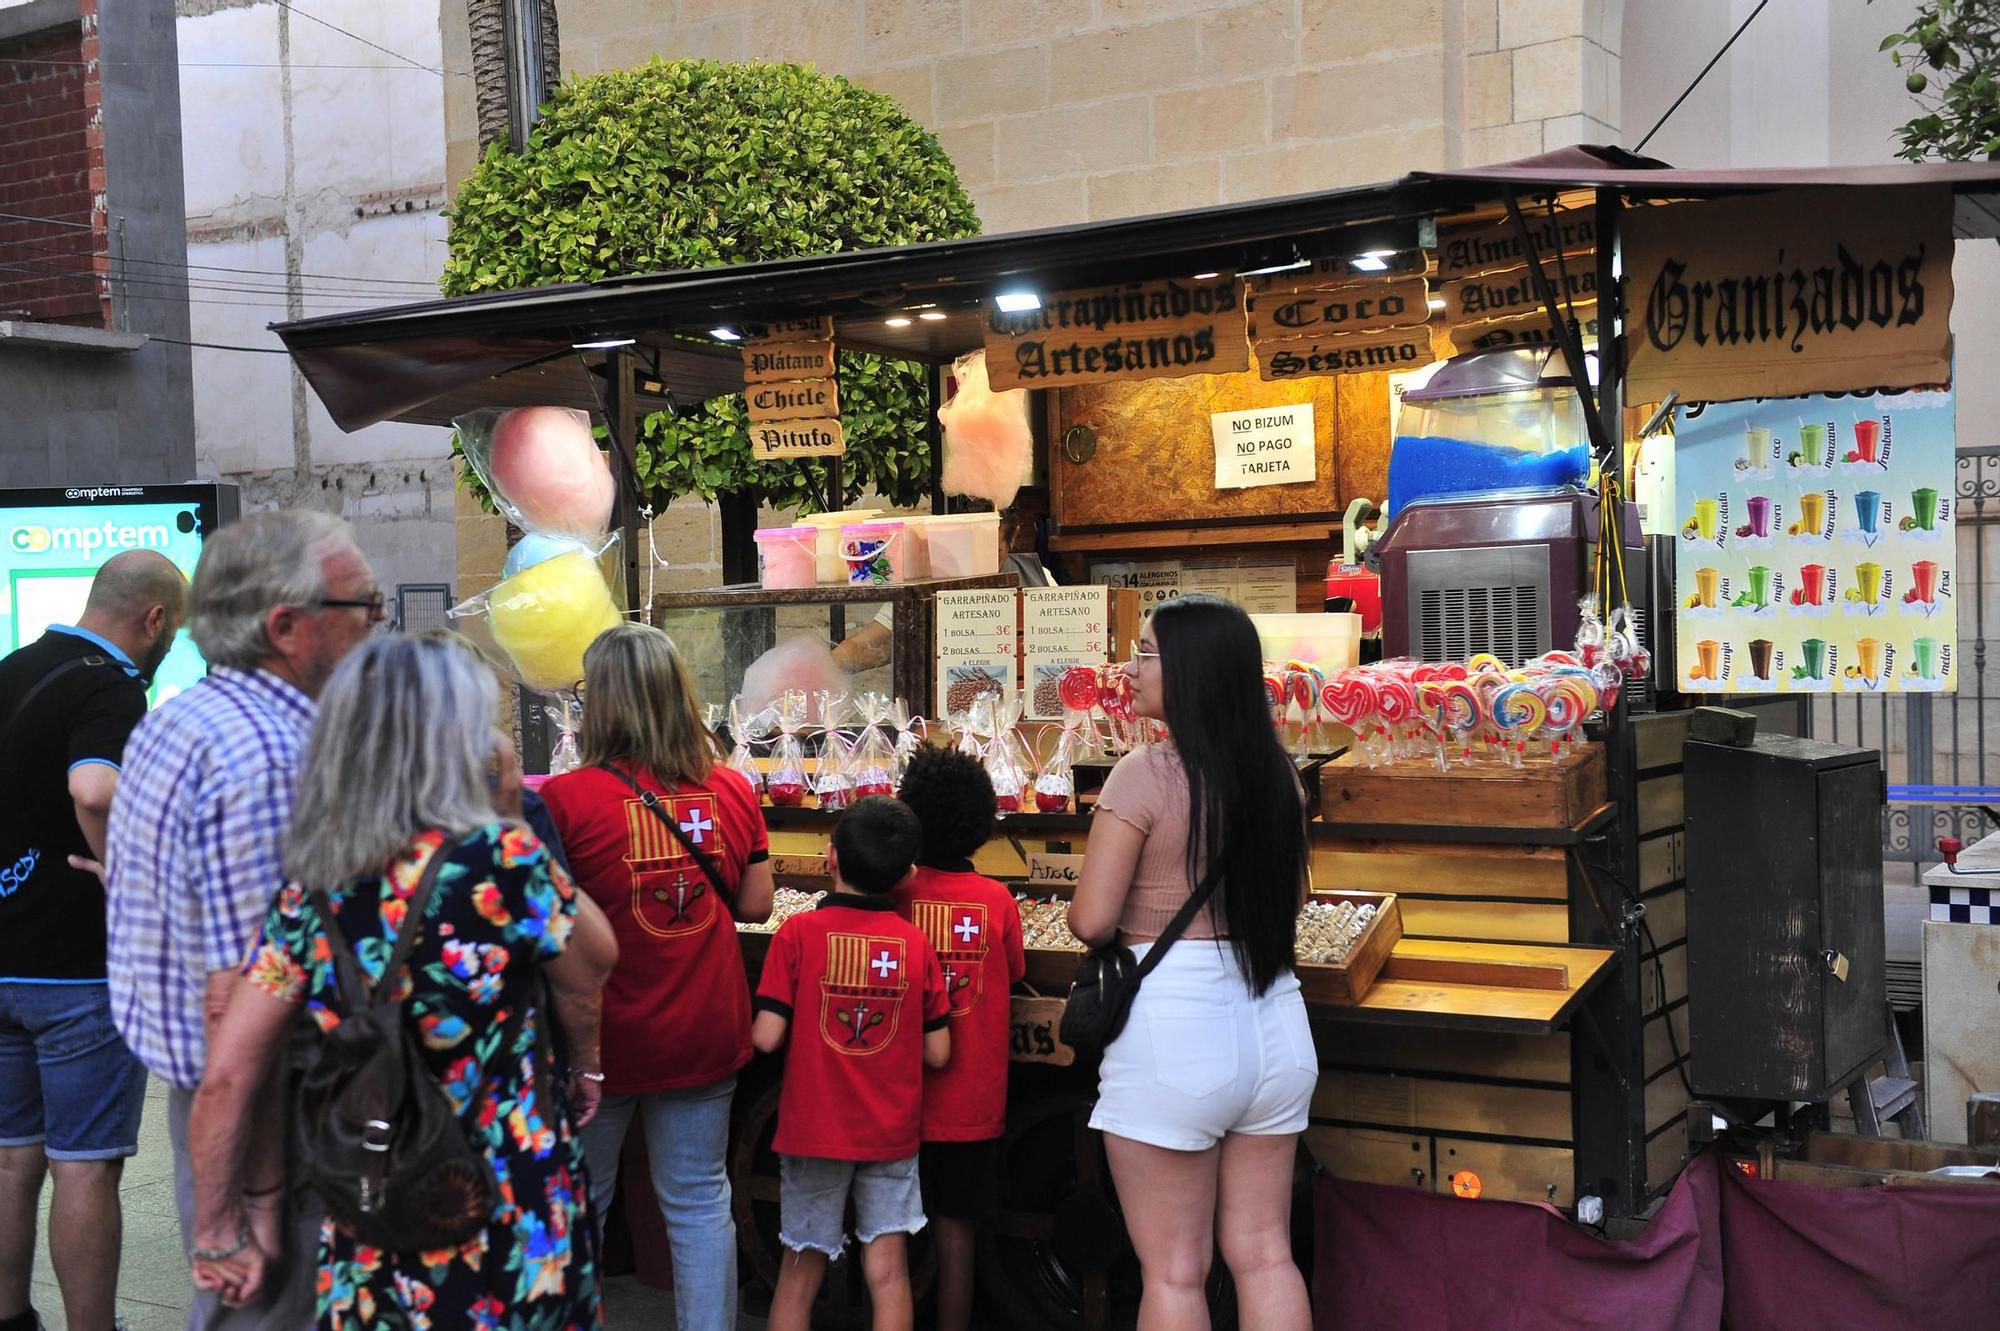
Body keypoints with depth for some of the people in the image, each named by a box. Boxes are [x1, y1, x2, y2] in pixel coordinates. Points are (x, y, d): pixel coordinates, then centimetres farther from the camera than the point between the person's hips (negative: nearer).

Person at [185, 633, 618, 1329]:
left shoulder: (310, 889, -5)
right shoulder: (502, 858, -18)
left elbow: (226, 1078, -3)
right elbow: (595, 958, 0)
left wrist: (220, 1235, 4)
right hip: (511, 1244, -4)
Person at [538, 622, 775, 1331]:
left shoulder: (565, 799, -17)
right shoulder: (732, 789, -5)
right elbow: (755, 906, 4)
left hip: (600, 1038, -3)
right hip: (705, 1035, 3)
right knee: (700, 1203, 14)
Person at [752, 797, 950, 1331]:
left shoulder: (798, 932, -11)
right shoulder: (916, 943, -5)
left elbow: (766, 1038, -14)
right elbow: (938, 1053, -2)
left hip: (813, 1128, -1)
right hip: (893, 1133, 1)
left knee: (801, 1271, 13)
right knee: (888, 1271, 8)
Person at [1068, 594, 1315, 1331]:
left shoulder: (1146, 773, -13)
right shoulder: (1275, 773, 6)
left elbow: (1090, 920, -14)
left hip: (1173, 1025, -6)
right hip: (1272, 1021, 6)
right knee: (1264, 1257, 14)